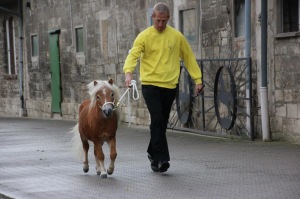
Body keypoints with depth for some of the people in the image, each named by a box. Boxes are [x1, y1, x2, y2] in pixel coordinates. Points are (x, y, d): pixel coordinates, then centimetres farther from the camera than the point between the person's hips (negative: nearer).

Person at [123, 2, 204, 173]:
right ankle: (161, 158, -15)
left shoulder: (177, 36, 6)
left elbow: (189, 57, 12)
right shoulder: (144, 36, -1)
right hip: (150, 85, -3)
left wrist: (197, 79, 8)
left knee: (162, 122, 10)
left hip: (170, 86, 3)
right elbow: (133, 55, -12)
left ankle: (153, 153, 28)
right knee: (157, 120, -15)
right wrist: (128, 72, -30)